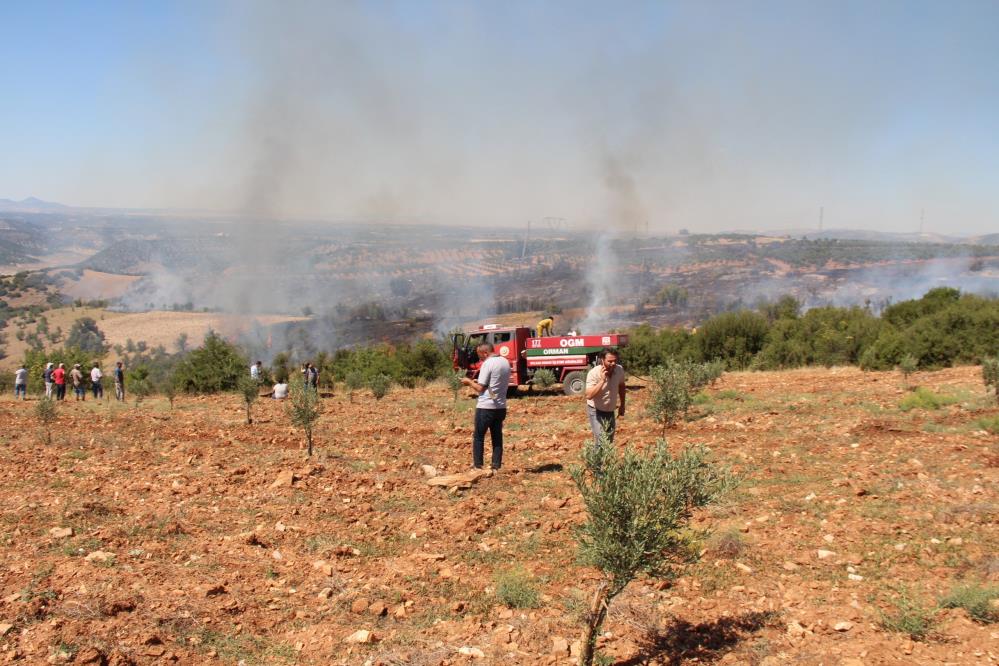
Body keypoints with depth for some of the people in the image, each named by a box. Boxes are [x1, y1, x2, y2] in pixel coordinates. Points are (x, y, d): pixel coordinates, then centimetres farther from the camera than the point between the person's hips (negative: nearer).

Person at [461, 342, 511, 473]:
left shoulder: (488, 364, -15)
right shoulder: (505, 362, 8)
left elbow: (480, 388, -14)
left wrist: (469, 382, 3)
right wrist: (479, 381, 17)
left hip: (485, 407, -7)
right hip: (500, 407, 7)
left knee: (478, 437, 5)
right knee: (497, 437, 10)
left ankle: (477, 466, 7)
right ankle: (496, 467, 12)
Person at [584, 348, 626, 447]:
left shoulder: (619, 370, -12)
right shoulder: (594, 373, -27)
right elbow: (589, 396, -36)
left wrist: (622, 405, 14)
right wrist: (602, 380, -40)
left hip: (610, 411, 6)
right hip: (596, 411, -6)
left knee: (609, 442, 17)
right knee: (601, 442, -16)